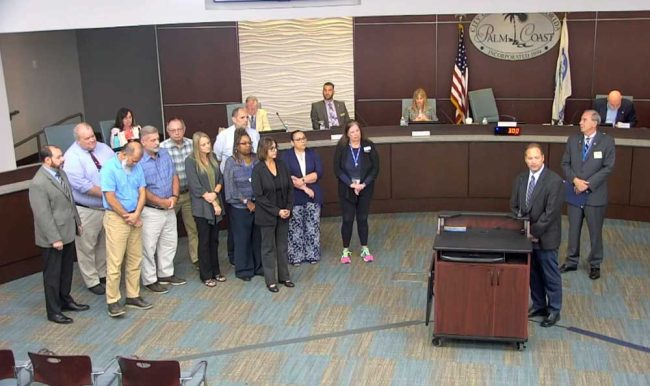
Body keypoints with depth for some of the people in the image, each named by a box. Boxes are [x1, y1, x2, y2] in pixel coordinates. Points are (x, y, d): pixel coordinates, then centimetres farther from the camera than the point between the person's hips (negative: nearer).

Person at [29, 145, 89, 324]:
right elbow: (43, 214, -22)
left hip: (68, 232, 8)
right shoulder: (38, 183, -23)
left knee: (66, 271, 20)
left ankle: (65, 300, 37)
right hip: (52, 238, -8)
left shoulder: (60, 172, 4)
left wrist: (77, 221, 18)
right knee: (52, 274, 6)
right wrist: (54, 238, -21)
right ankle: (53, 311, 18)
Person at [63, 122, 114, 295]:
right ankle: (92, 281, 18)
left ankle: (103, 274, 35)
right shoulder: (72, 157, -15)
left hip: (109, 206, 6)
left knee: (104, 243, 18)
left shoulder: (103, 148, 4)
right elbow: (81, 184, -23)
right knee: (87, 247, 5)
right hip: (87, 210, -6)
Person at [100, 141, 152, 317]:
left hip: (135, 218, 6)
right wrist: (127, 217, -9)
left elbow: (142, 192, 5)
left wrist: (136, 214, -9)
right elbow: (110, 198, -15)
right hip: (116, 218, -6)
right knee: (115, 262, -4)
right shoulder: (109, 168, -13)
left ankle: (133, 296, 21)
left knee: (135, 260, 10)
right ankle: (113, 301, 2)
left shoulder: (137, 167, 6)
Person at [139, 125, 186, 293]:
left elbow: (174, 176, 7)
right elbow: (142, 190, -19)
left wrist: (174, 196, -8)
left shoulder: (164, 154, 3)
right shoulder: (139, 162, -18)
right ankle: (150, 280, 15)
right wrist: (162, 202, -14)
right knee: (149, 247, 2)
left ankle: (166, 274, 32)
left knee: (169, 242, 17)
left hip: (169, 209, 7)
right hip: (150, 211, -7)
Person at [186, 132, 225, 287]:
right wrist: (212, 202, -12)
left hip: (216, 205, 5)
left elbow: (220, 178, 9)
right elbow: (196, 186, -13)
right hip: (201, 207, -5)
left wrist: (215, 193, -11)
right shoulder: (191, 161, -8)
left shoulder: (213, 158, 10)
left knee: (214, 240, 12)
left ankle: (215, 271, 23)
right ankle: (206, 275, 11)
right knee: (204, 241, 2)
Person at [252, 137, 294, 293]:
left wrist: (288, 208, -7)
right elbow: (259, 196, -14)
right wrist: (277, 211, -16)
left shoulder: (281, 165, 1)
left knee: (282, 246, 12)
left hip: (284, 213, 4)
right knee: (268, 248, 7)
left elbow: (290, 188, 5)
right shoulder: (258, 169, -11)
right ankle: (270, 280, 16)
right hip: (267, 216, -4)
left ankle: (284, 276, 25)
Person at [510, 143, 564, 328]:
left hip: (545, 237, -5)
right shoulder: (520, 179, 5)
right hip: (526, 236, 6)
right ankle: (539, 305, 32)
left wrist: (534, 232, -17)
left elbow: (551, 212, -19)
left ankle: (554, 310, 21)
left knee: (550, 274, 7)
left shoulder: (555, 181, -15)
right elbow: (514, 206, 9)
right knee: (533, 273, 16)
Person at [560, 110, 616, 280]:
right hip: (575, 193, 3)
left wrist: (588, 184, -16)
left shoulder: (607, 141, -6)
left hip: (595, 195, -3)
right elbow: (565, 164, 5)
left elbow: (608, 167, -10)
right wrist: (575, 180, -12)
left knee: (595, 232, 7)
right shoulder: (573, 140, 4)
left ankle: (595, 264, 22)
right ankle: (572, 261, 26)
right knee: (573, 229, 12)